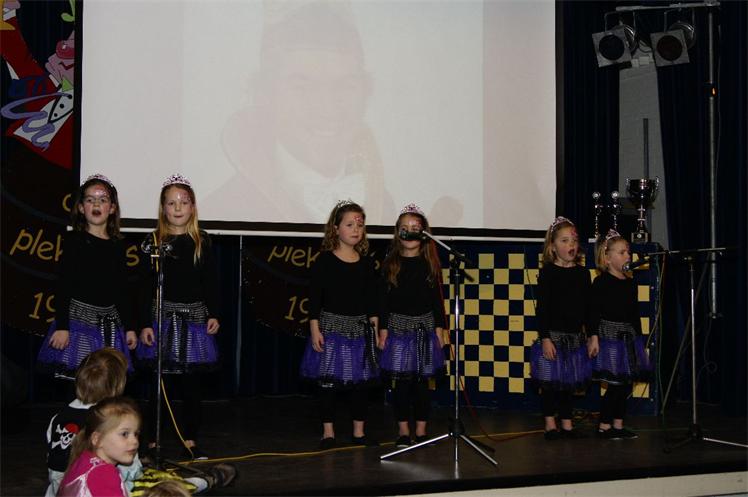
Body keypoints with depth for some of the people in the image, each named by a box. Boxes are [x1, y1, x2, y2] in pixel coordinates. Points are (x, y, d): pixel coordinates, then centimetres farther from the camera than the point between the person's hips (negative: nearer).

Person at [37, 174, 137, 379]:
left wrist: (130, 327, 14)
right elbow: (63, 285, -5)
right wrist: (61, 326, -11)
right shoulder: (74, 240, -1)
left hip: (111, 322, 4)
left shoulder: (117, 245, 11)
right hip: (78, 317, -4)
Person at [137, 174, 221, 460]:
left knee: (194, 383, 6)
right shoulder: (153, 242, 0)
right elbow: (145, 286, -1)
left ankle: (190, 441, 17)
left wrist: (213, 315, 0)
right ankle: (153, 441, 11)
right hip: (163, 317, -2)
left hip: (194, 317, 2)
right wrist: (145, 324, -6)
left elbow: (211, 283, 8)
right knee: (161, 382, 0)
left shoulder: (201, 242, 5)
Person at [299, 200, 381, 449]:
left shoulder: (367, 263, 6)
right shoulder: (325, 260, -5)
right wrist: (315, 329, -10)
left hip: (360, 328, 3)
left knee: (360, 380, 7)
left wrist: (375, 328, 6)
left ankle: (359, 432, 18)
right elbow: (314, 297, -5)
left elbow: (372, 300, 10)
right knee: (328, 379, 1)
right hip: (331, 326, -3)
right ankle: (328, 432, 12)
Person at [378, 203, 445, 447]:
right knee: (401, 381, 2)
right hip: (399, 326, -1)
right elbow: (384, 299, 2)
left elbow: (437, 298, 5)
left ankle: (421, 431, 14)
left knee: (422, 380, 4)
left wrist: (439, 329, 1)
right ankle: (403, 431, 12)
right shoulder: (390, 263, 1)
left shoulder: (430, 264, 3)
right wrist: (383, 330, -3)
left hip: (425, 327, 1)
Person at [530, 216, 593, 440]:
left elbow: (587, 307, 10)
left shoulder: (582, 273, 6)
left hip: (575, 336, 4)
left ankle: (567, 423, 21)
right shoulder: (548, 272, -7)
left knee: (569, 381, 11)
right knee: (550, 381, 3)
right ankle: (550, 424, 15)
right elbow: (542, 308, -9)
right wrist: (545, 338, -15)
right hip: (552, 335, -4)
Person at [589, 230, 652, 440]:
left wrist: (639, 339, 16)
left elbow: (635, 314, 17)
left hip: (628, 338, 7)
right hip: (609, 337, -7)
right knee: (615, 384, -7)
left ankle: (618, 425, 17)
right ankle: (604, 426, 3)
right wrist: (594, 338, -18)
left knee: (625, 384, 9)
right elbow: (594, 312, -12)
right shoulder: (601, 282, -8)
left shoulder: (630, 283, 12)